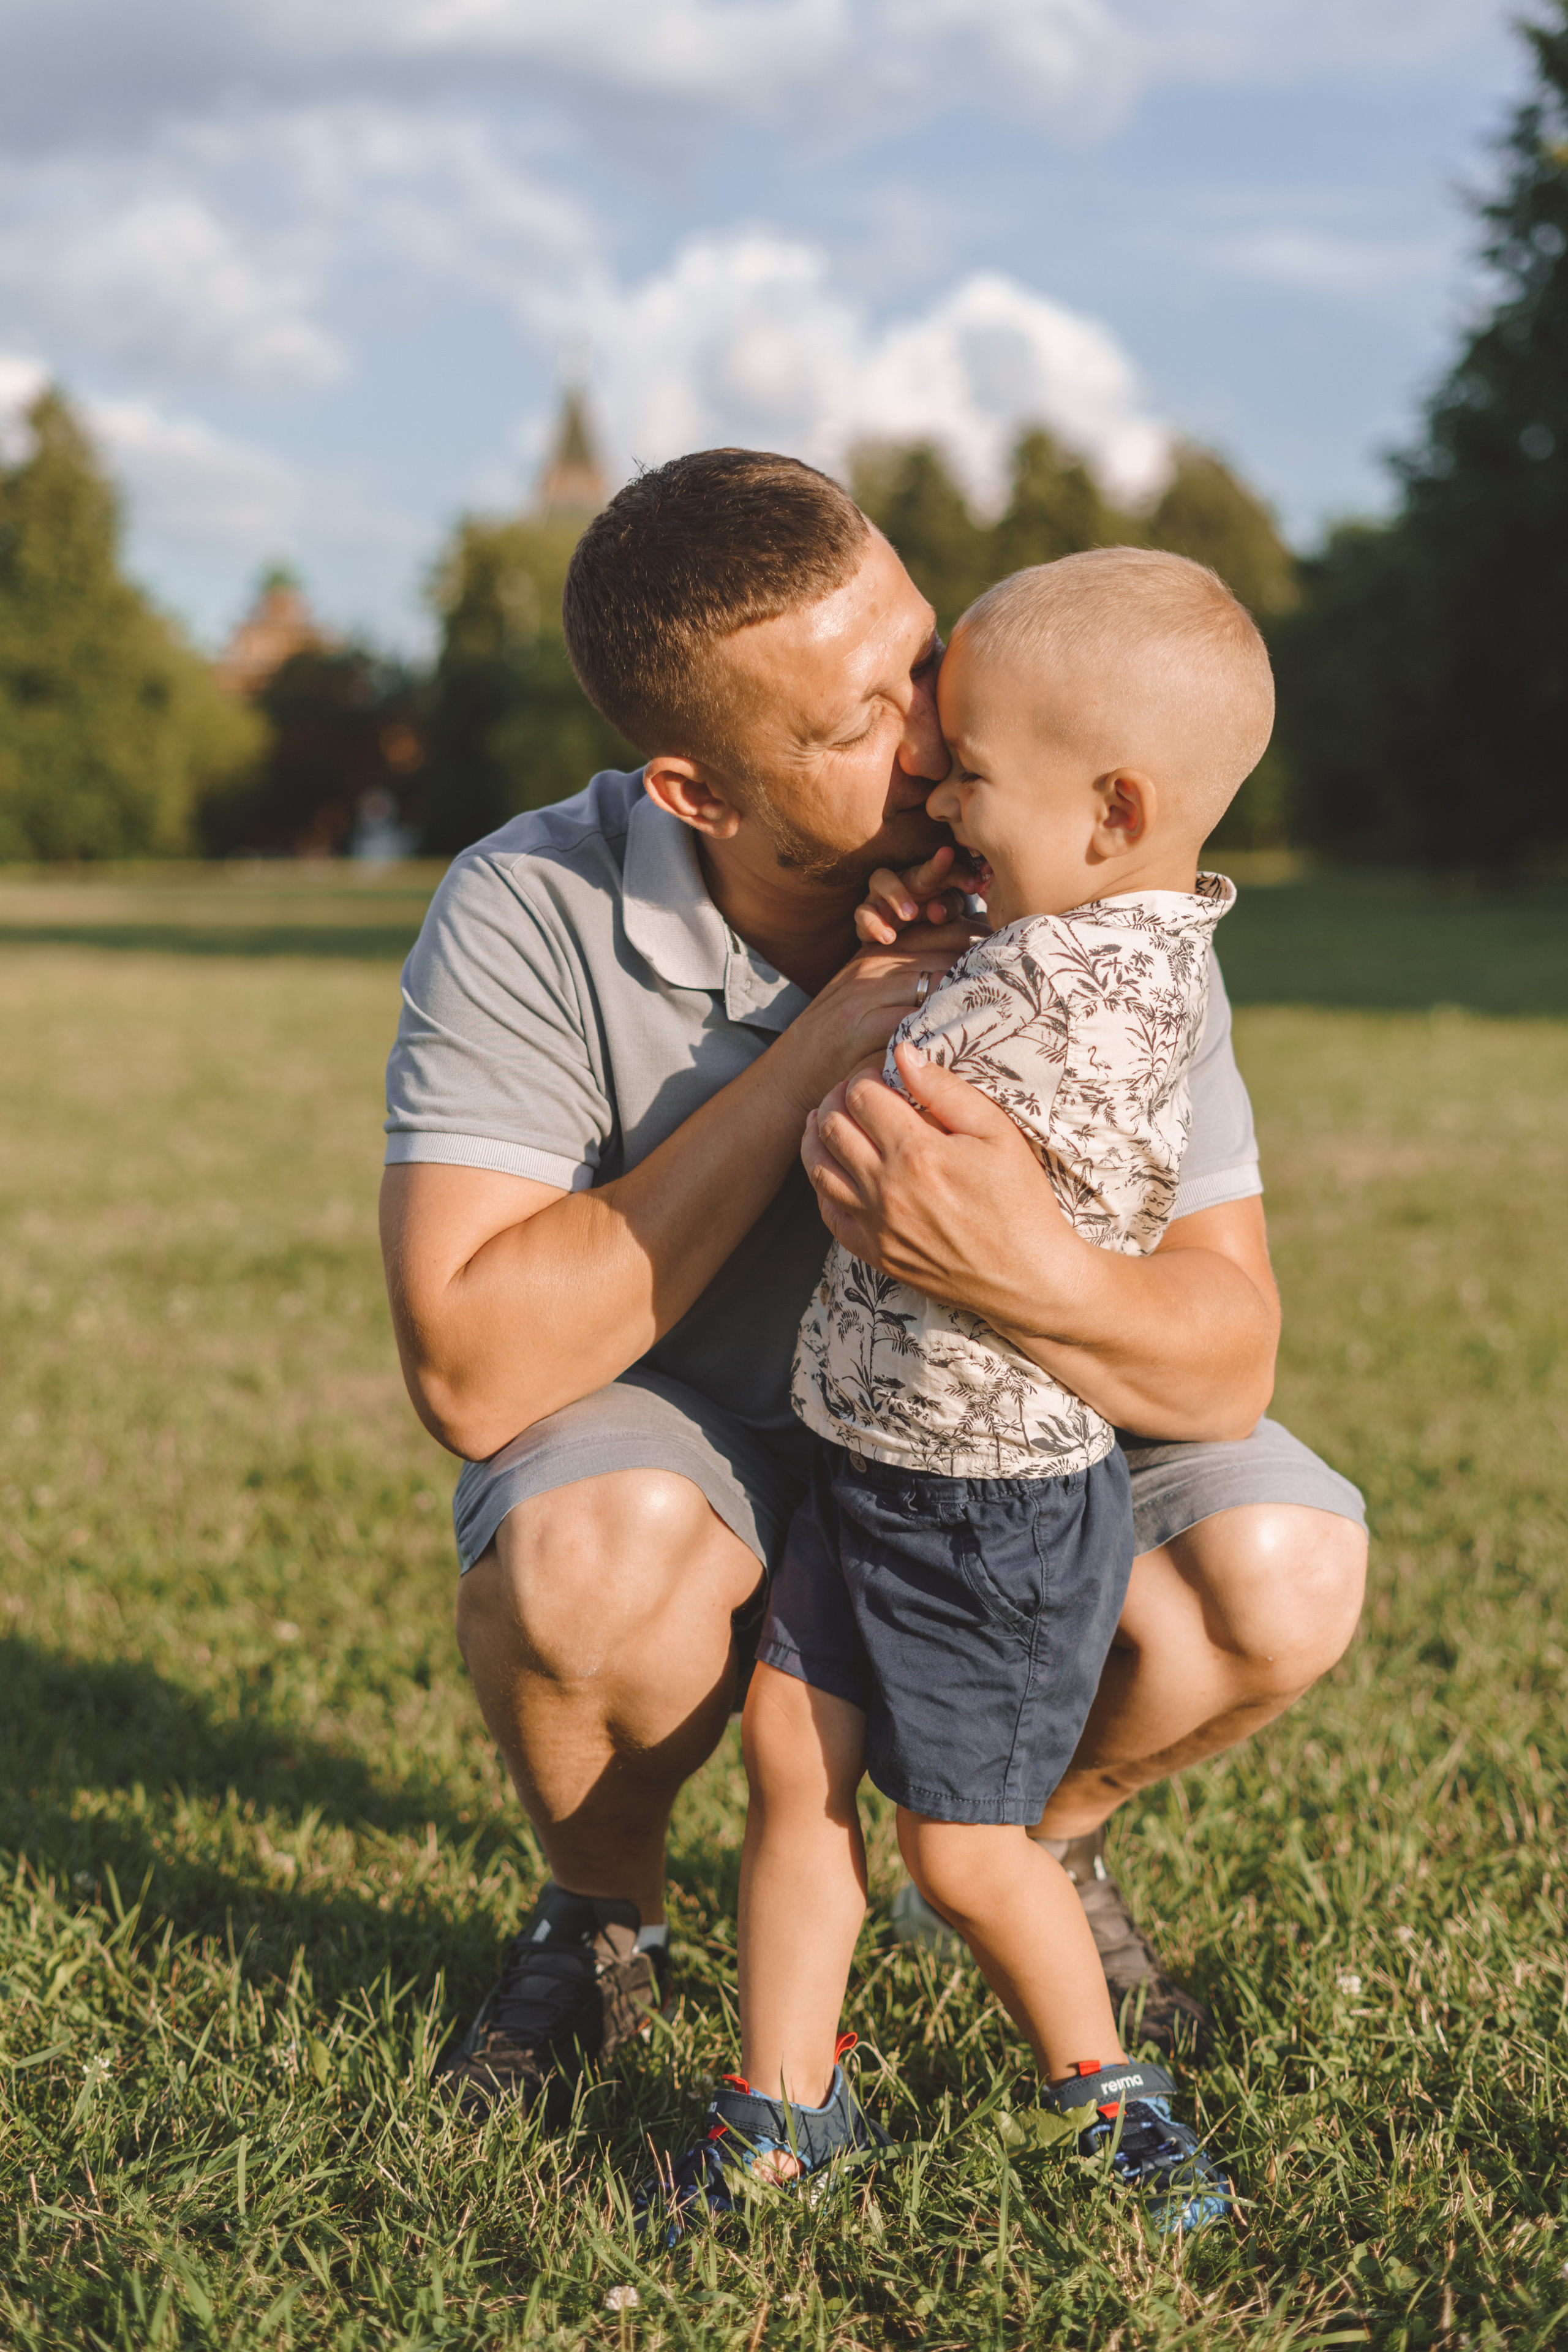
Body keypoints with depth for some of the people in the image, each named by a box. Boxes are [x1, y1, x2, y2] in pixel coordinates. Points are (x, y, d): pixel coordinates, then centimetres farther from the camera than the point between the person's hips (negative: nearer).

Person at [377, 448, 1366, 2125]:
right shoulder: (531, 920, -26)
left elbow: (1227, 1363, -24)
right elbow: (469, 1373, -31)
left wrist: (1031, 1268, -48)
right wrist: (799, 1071, -35)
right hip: (681, 1420, -1)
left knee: (1282, 1577, -25)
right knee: (585, 1566, -36)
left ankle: (1042, 1842, 10)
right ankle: (601, 1916, 0)